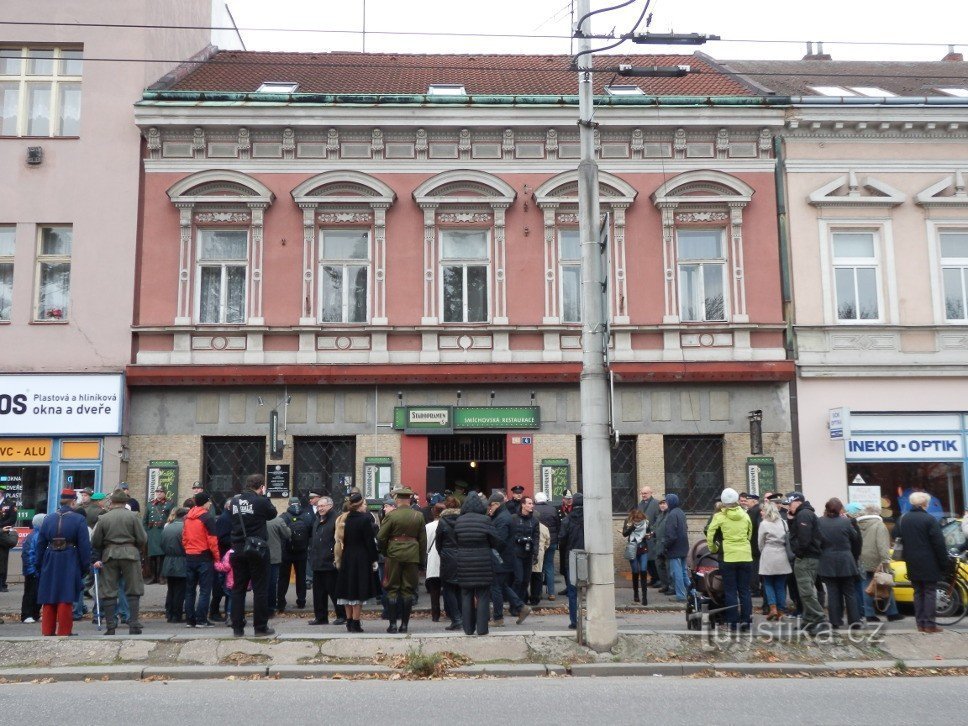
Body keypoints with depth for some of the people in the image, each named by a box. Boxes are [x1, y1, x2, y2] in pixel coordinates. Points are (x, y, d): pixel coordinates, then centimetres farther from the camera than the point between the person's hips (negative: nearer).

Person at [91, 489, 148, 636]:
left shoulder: (103, 518, 2)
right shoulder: (133, 516, -3)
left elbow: (95, 542, 5)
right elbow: (142, 539, -4)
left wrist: (97, 558, 19)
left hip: (109, 555, 1)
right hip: (130, 553, -1)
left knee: (108, 592, 7)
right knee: (133, 591, 5)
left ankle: (110, 627, 6)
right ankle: (134, 625, 1)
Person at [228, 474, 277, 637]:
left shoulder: (234, 501, 4)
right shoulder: (261, 501, -12)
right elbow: (273, 513, 6)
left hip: (238, 550, 5)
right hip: (257, 550, -5)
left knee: (238, 589, 9)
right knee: (260, 589, 3)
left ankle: (237, 627, 11)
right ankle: (261, 627, 5)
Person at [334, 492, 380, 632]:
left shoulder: (345, 519, 4)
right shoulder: (365, 519, -14)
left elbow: (342, 539, 8)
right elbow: (370, 541, -14)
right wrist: (374, 559, -6)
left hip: (347, 558, 6)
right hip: (361, 559, -6)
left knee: (348, 591, 14)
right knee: (359, 592, -1)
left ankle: (349, 621, 22)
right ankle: (355, 623, -1)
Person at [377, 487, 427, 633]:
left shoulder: (391, 515, -7)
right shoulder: (419, 516, 2)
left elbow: (381, 537, -7)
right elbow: (423, 540, 5)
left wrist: (385, 552, 10)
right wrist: (421, 560, 12)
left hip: (394, 556, -2)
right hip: (412, 556, 2)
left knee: (392, 590, 6)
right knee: (408, 590, 8)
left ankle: (392, 624, 4)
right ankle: (404, 624, 9)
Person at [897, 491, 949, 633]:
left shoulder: (903, 519, 7)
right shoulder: (929, 519, -13)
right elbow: (939, 543, -13)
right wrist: (944, 562, -7)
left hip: (912, 564, 5)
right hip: (928, 565, -5)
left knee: (918, 592, 11)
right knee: (930, 592, 0)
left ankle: (920, 623, 11)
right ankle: (930, 624, -1)